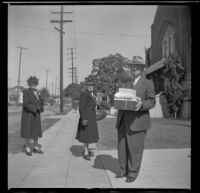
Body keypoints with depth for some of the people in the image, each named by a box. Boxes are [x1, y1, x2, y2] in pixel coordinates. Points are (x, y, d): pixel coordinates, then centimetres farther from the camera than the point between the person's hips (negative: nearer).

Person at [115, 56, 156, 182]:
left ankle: (133, 173, 13)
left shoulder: (148, 83, 4)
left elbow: (152, 102, -3)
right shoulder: (127, 84, 22)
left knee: (135, 148, -1)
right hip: (123, 121, 6)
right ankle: (124, 170, 22)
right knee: (122, 147, 8)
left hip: (137, 122, -5)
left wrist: (141, 104, -23)